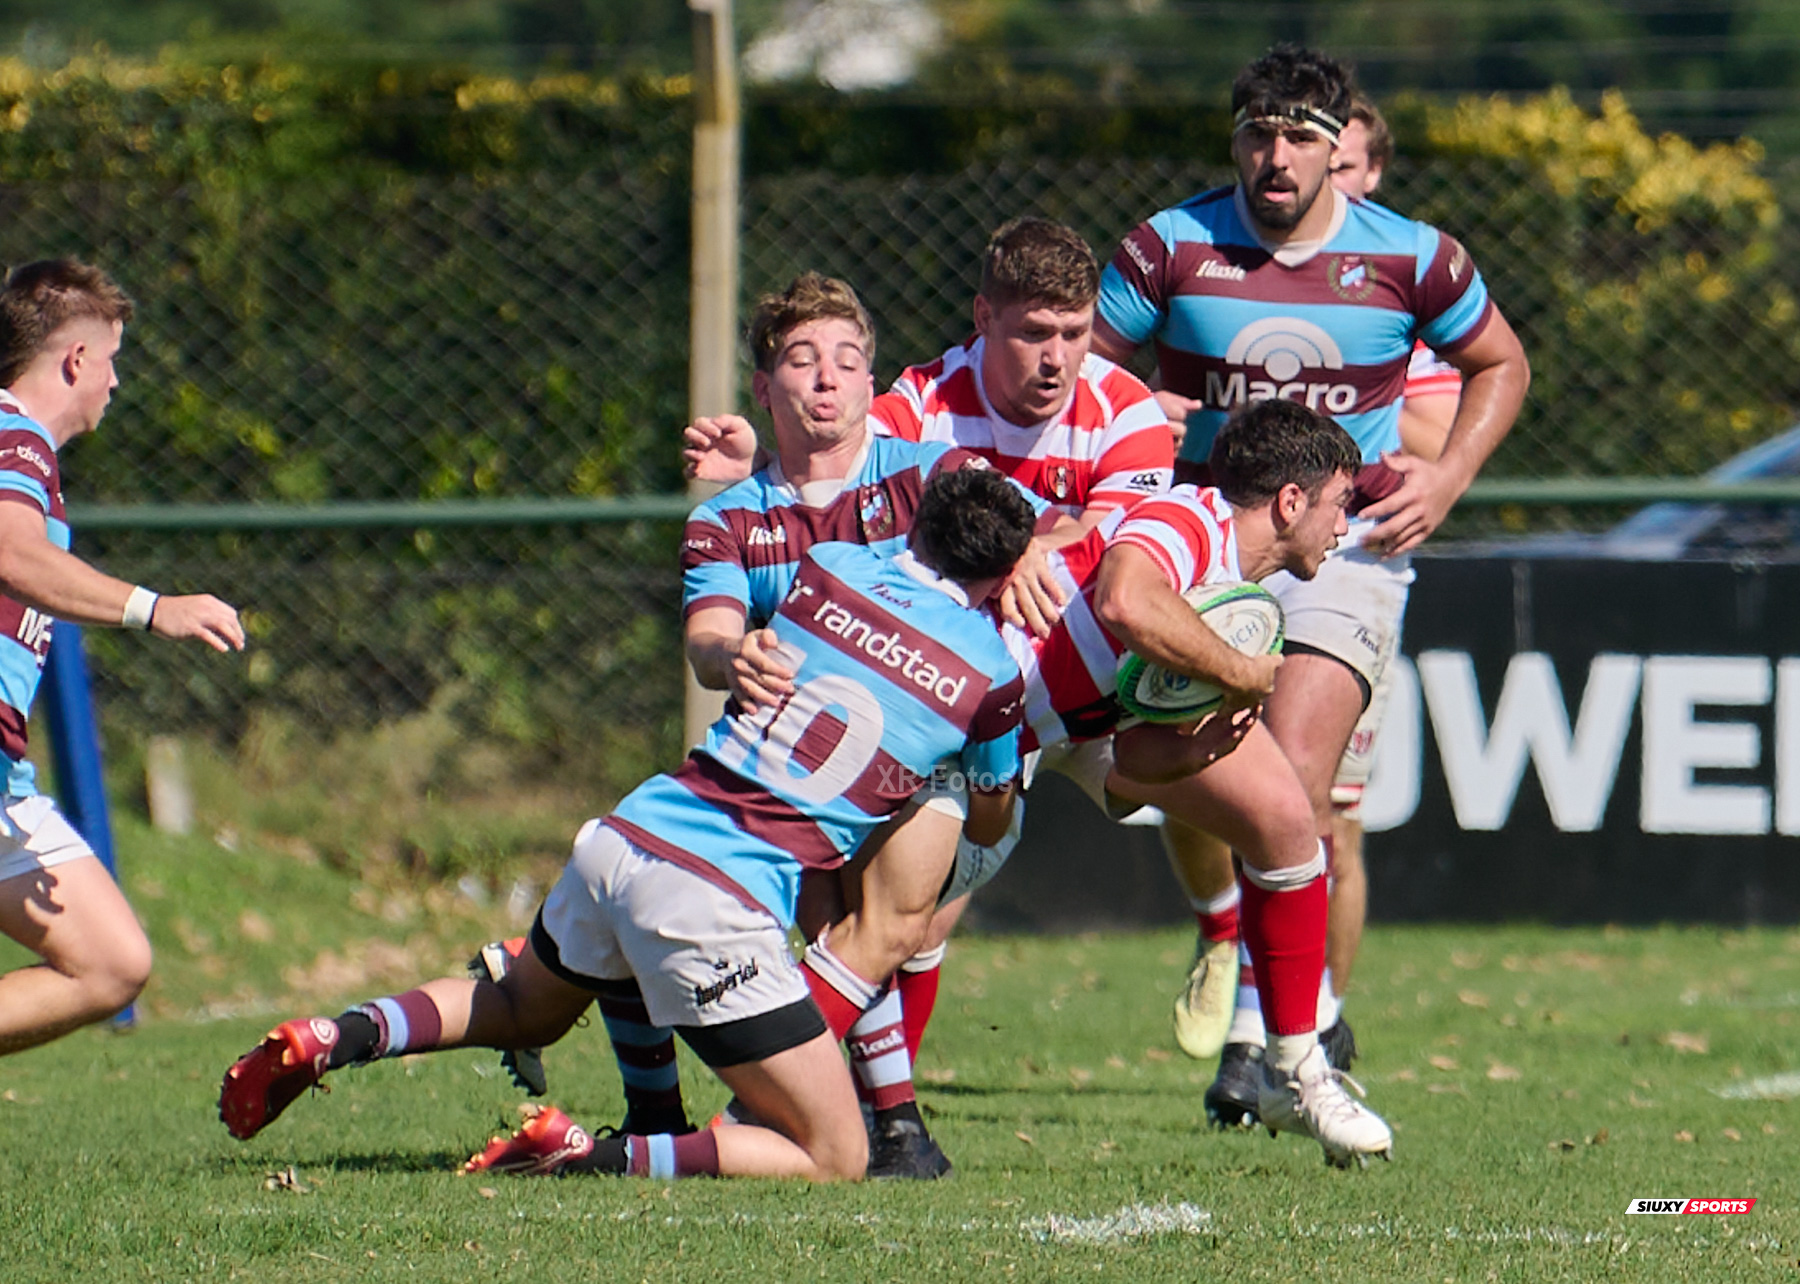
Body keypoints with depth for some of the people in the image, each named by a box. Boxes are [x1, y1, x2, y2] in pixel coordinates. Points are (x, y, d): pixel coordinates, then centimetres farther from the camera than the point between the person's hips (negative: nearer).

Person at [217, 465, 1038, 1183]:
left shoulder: (831, 565, 9)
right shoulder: (990, 678, 1)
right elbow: (992, 816, 23)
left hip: (623, 836, 6)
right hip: (718, 905, -6)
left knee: (527, 1009, 36)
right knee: (835, 1161, 1)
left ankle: (347, 1035, 10)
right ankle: (591, 1158, -14)